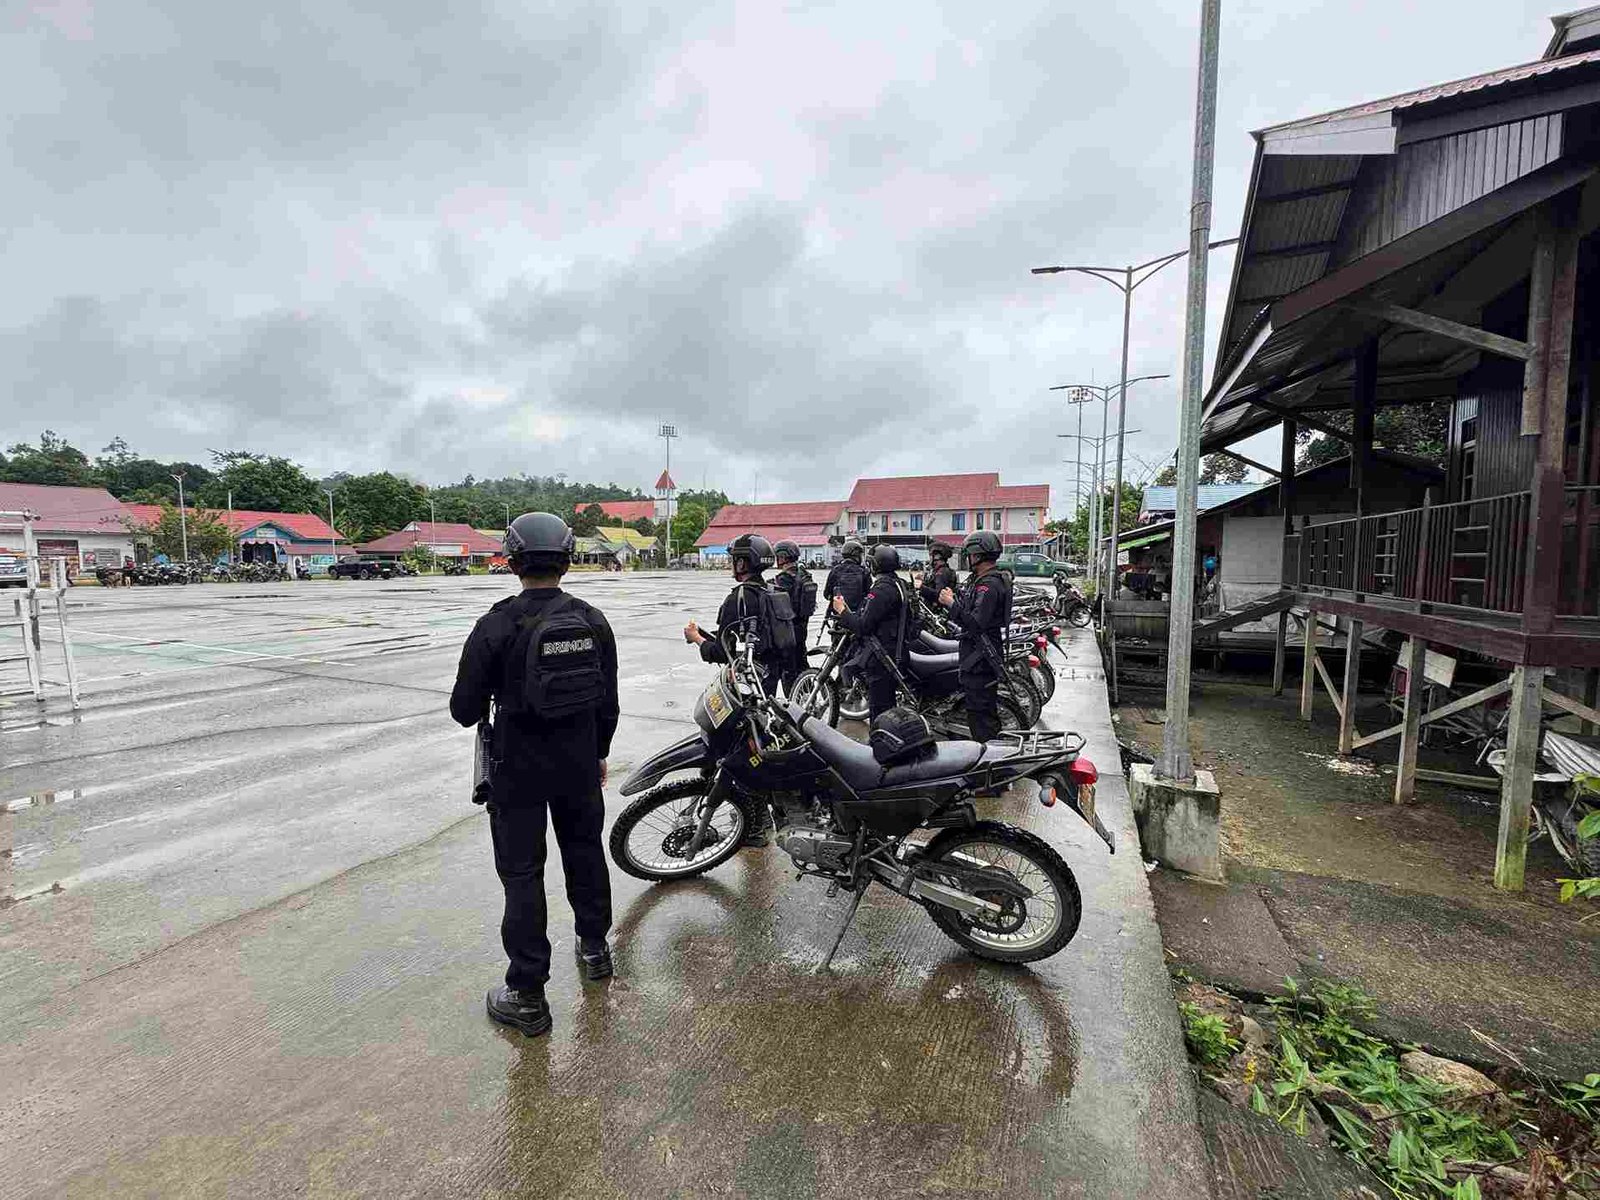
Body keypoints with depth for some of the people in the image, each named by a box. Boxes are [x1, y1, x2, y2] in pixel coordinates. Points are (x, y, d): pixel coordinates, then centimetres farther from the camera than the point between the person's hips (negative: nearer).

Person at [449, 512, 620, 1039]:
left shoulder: (497, 625, -18)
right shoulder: (593, 621, -5)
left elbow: (465, 710, -13)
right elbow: (608, 700, 2)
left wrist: (491, 696, 11)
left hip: (518, 766, -4)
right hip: (580, 760, 4)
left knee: (522, 872, 8)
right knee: (585, 851, 22)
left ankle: (527, 995, 19)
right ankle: (594, 947, 41)